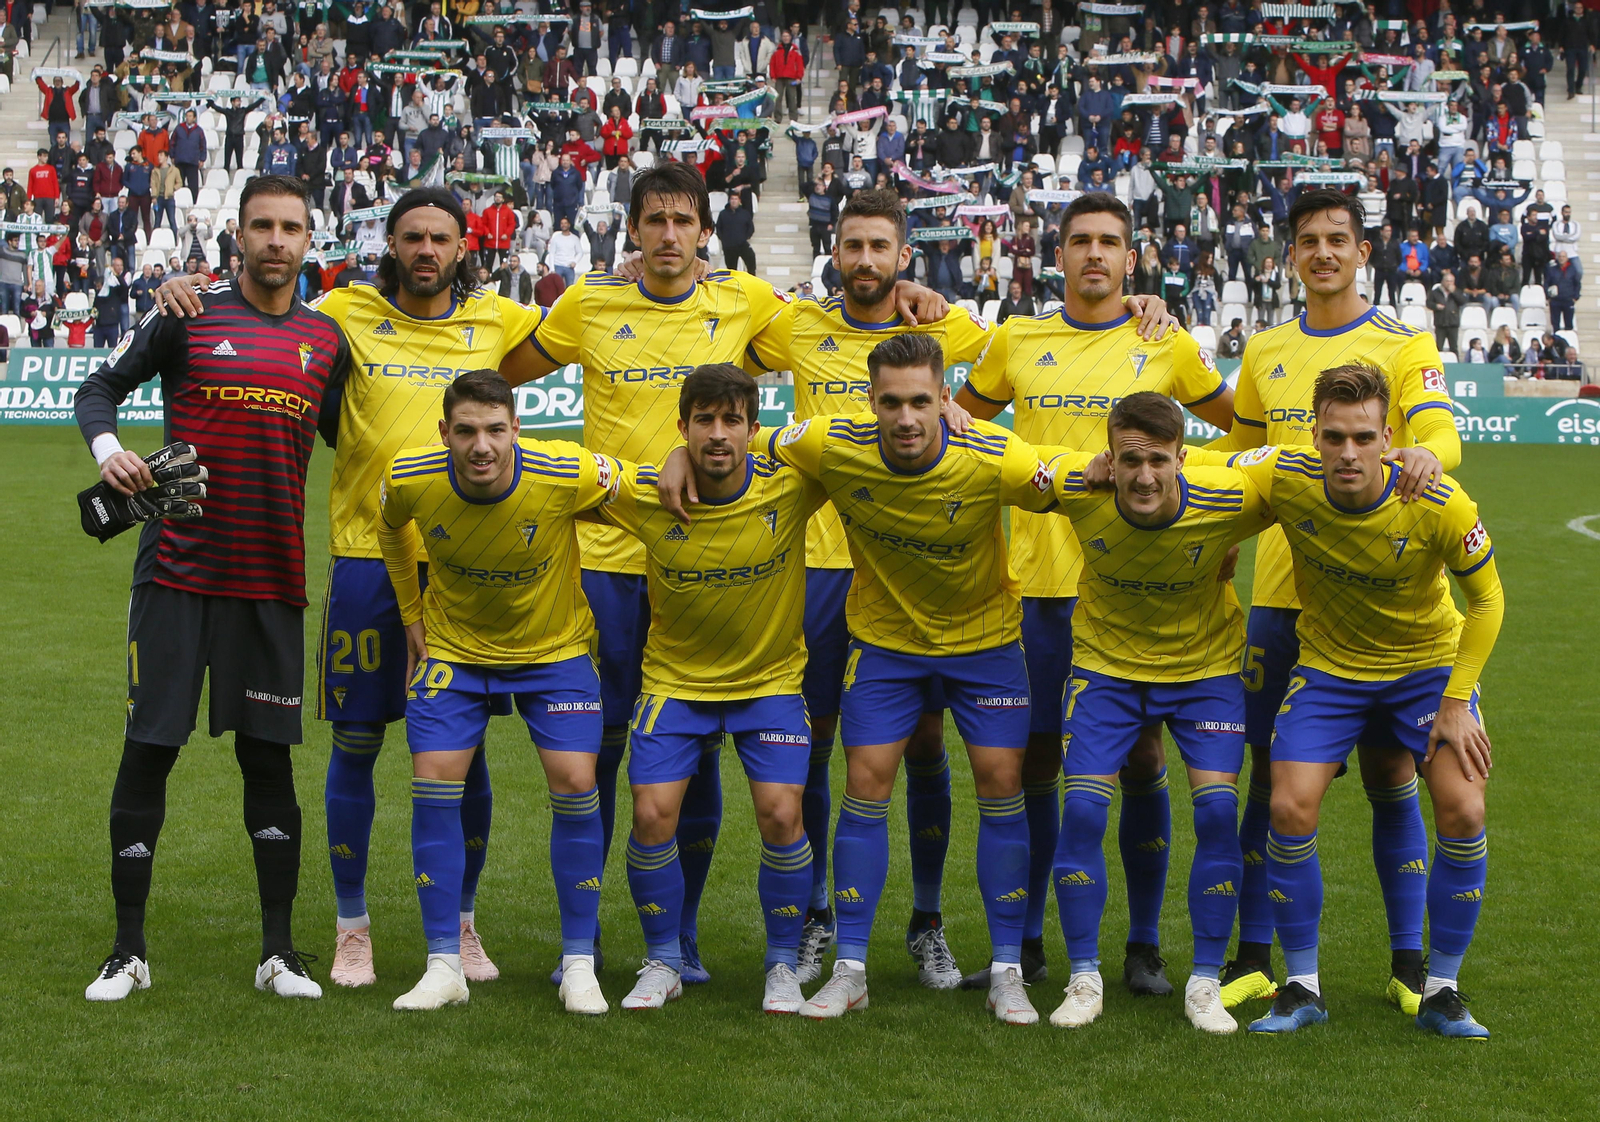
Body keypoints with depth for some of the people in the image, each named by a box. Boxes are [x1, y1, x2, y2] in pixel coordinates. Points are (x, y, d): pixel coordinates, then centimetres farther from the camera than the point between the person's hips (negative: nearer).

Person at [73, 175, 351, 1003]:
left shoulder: (326, 339, 10)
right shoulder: (189, 318, 1)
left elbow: (348, 439, 21)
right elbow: (101, 386, 7)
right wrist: (106, 446, -13)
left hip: (271, 579, 3)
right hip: (178, 568, -2)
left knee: (268, 754, 5)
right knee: (149, 748, -2)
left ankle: (279, 952, 13)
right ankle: (128, 951, 8)